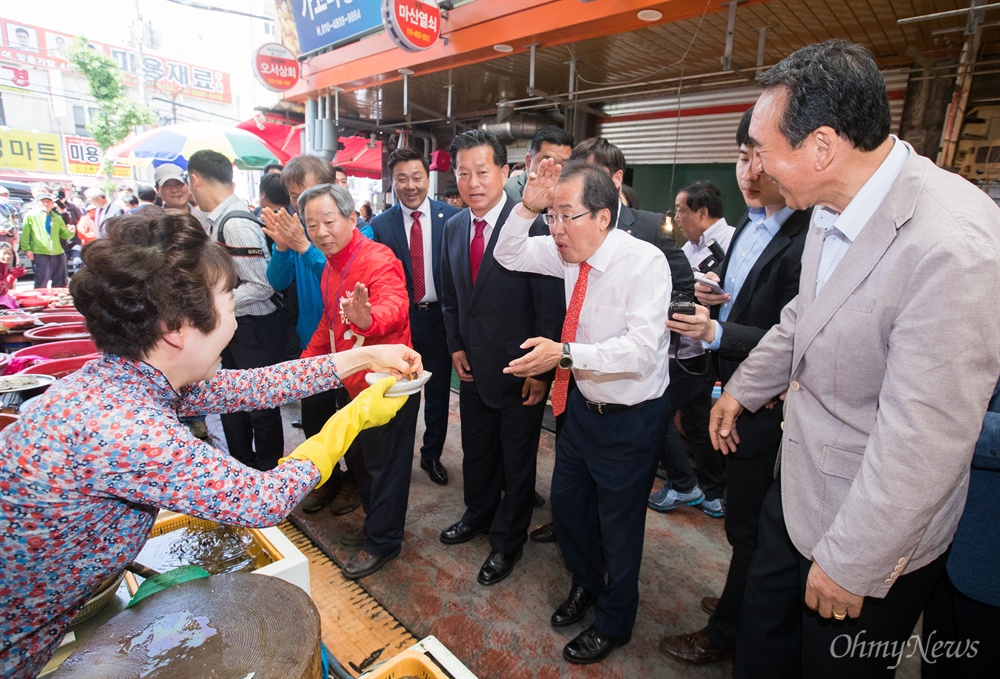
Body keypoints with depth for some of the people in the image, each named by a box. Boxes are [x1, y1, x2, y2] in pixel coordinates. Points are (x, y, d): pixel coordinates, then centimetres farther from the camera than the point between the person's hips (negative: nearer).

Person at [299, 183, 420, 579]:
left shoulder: (378, 259, -22)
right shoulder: (331, 268, 8)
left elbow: (394, 308, -41)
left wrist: (366, 318, -62)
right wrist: (305, 363, 16)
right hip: (355, 384, 10)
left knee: (384, 466, 8)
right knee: (358, 460, 24)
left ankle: (383, 542, 29)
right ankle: (376, 526, 46)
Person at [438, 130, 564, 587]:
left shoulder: (531, 224, -19)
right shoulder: (454, 227, 3)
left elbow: (551, 305, -17)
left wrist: (540, 370, -16)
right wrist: (456, 346, 6)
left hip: (518, 371, -6)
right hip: (473, 367, 6)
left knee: (517, 462, 13)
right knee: (476, 451, 24)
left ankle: (507, 542, 36)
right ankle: (478, 515, 50)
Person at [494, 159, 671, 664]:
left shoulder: (644, 262, -23)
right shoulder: (570, 253, -4)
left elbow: (643, 348, -31)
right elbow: (509, 256, 6)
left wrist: (565, 353, -37)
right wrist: (527, 208, -11)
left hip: (629, 417, -6)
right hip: (581, 401, 7)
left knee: (618, 525, 13)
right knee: (567, 503, 22)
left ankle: (614, 624, 41)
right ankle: (585, 583, 53)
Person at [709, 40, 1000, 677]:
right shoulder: (833, 208, -4)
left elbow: (921, 444, -28)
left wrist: (849, 564, -17)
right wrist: (743, 388, 23)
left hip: (872, 538, -7)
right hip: (796, 493, 7)